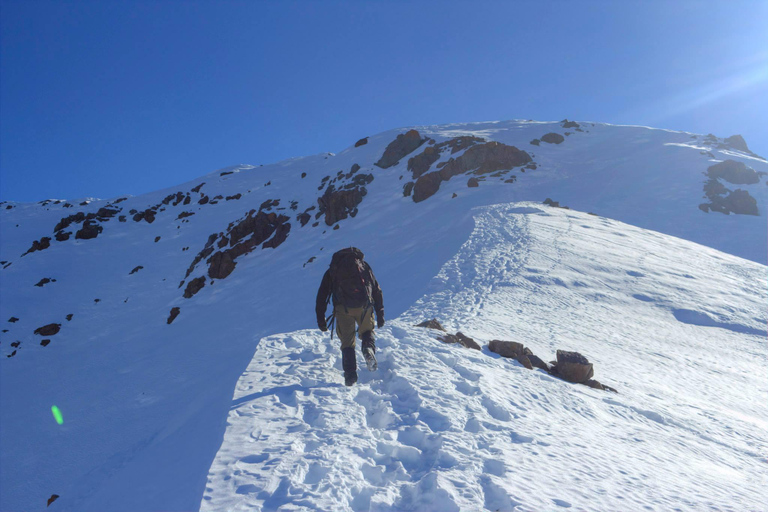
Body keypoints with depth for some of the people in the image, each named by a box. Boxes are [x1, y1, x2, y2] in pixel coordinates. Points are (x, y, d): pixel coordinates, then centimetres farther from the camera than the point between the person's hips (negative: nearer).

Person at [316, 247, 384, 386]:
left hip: (343, 308, -1)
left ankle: (350, 374, -1)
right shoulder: (364, 266, 27)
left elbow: (322, 296, 19)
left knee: (347, 342, 12)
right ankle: (369, 348, -6)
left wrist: (321, 319, 21)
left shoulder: (332, 270, 24)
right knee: (367, 331, 25)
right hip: (364, 306, 1)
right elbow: (377, 291, 22)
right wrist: (380, 314, 24)